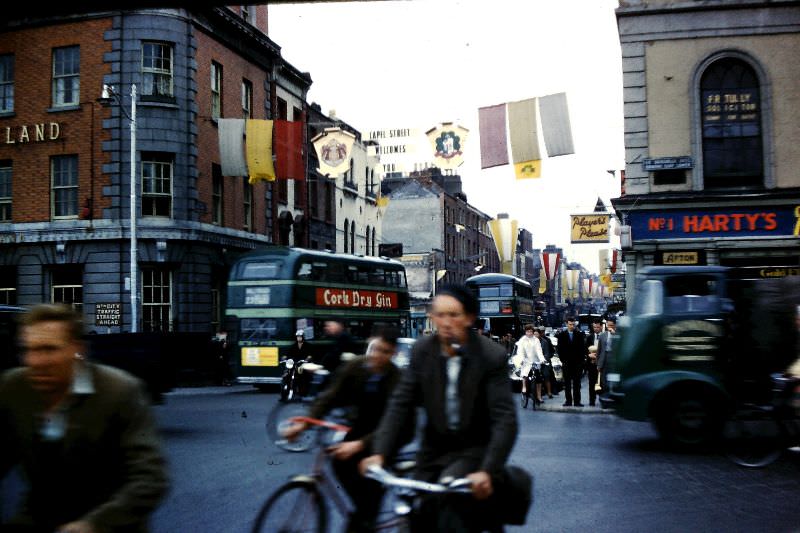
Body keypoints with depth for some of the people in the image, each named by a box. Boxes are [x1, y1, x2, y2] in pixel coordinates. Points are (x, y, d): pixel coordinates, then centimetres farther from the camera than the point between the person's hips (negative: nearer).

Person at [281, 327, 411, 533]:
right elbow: (331, 397, -15)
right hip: (361, 426, 4)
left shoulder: (397, 380, -25)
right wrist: (304, 423, -28)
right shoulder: (354, 367, -13)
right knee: (340, 459, -15)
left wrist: (359, 444, -42)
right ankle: (365, 508, 6)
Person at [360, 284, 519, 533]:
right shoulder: (422, 351, -4)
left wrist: (488, 471, -33)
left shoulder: (492, 356, -15)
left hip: (475, 450, -4)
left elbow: (505, 419, -21)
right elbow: (401, 404, -5)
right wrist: (380, 452, -17)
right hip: (434, 451, 4)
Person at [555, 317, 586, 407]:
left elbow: (582, 348, 4)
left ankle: (577, 401, 3)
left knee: (577, 383, 2)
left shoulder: (579, 334, 4)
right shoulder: (562, 335, 4)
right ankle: (568, 401, 7)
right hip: (566, 362, 0)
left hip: (577, 362, 0)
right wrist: (562, 360, -3)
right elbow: (560, 349, 4)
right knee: (567, 383, 4)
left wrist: (582, 360, -3)